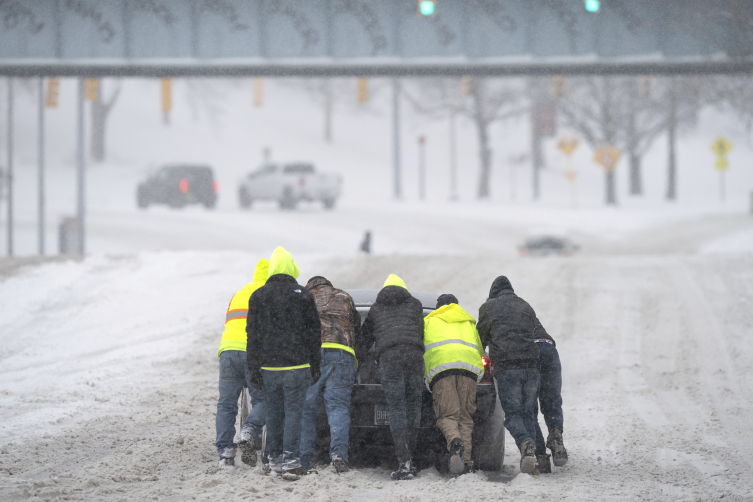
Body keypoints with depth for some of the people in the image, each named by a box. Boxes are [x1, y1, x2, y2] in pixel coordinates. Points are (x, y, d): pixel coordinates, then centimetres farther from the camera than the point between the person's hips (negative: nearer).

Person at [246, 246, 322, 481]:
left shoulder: (258, 296, 4)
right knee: (293, 412, -2)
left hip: (268, 365, 2)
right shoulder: (303, 295, 0)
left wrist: (254, 369, 6)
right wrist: (315, 365, 10)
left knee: (273, 413, 10)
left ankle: (275, 459, 14)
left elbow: (253, 335, 3)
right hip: (296, 365, -2)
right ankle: (290, 461, -8)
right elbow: (314, 332, 3)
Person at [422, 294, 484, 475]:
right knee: (465, 416, 4)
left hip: (441, 367, -2)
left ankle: (455, 442, -41)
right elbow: (480, 350, 36)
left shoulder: (428, 322, 29)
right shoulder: (469, 323, 36)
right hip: (469, 367, 2)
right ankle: (465, 461, -13)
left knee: (447, 415, -9)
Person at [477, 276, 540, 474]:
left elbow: (481, 338, 20)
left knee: (513, 413, -3)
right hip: (531, 364, 3)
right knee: (528, 413, 10)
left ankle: (525, 443, -32)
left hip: (506, 367, -3)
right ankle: (528, 458, -2)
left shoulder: (488, 307, 14)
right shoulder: (526, 307, 25)